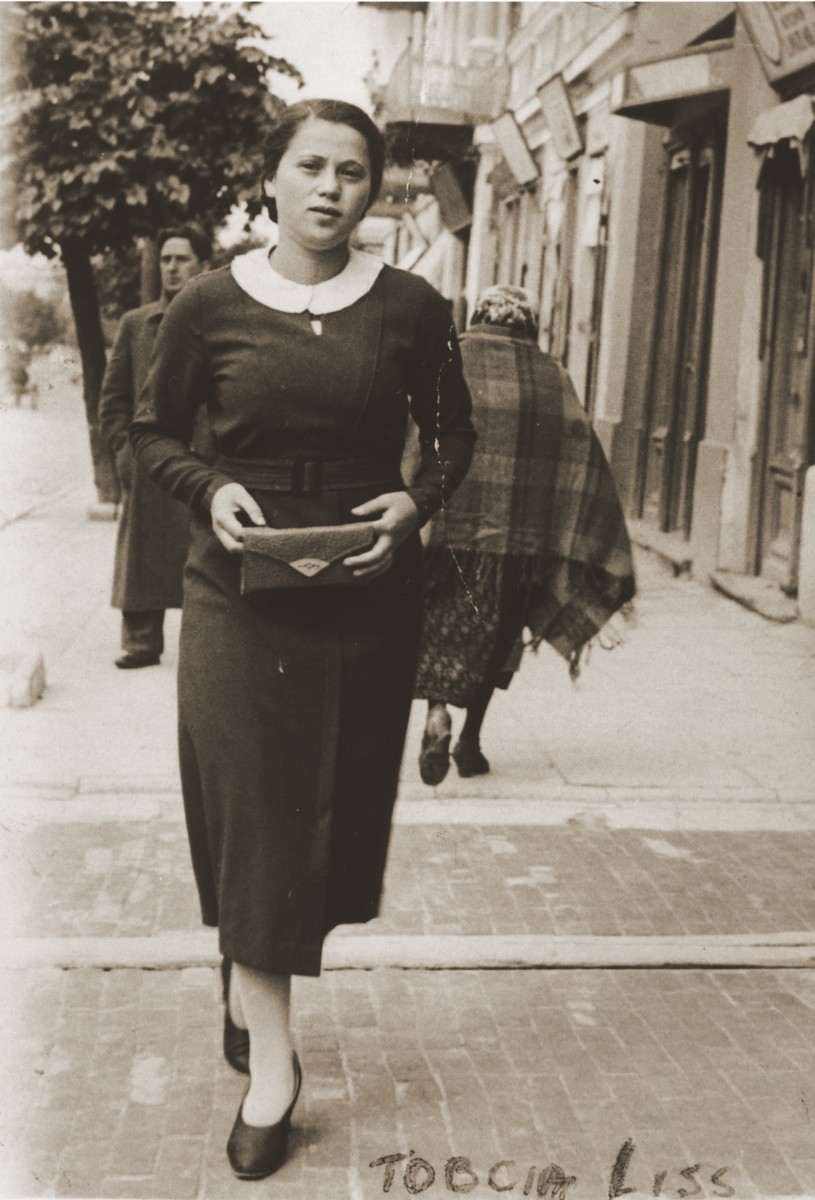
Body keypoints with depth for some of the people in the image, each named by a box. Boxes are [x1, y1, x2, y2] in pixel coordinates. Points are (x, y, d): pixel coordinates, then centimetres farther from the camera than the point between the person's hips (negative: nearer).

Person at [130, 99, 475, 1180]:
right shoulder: (211, 305, -3)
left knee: (337, 809, 12)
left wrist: (417, 501, -10)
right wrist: (211, 489, -12)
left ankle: (250, 985, 38)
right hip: (240, 599, -2)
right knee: (254, 814, -1)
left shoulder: (411, 309, -1)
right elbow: (153, 429, 7)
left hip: (370, 599, 2)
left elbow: (453, 434, 10)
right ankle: (271, 1061, 10)